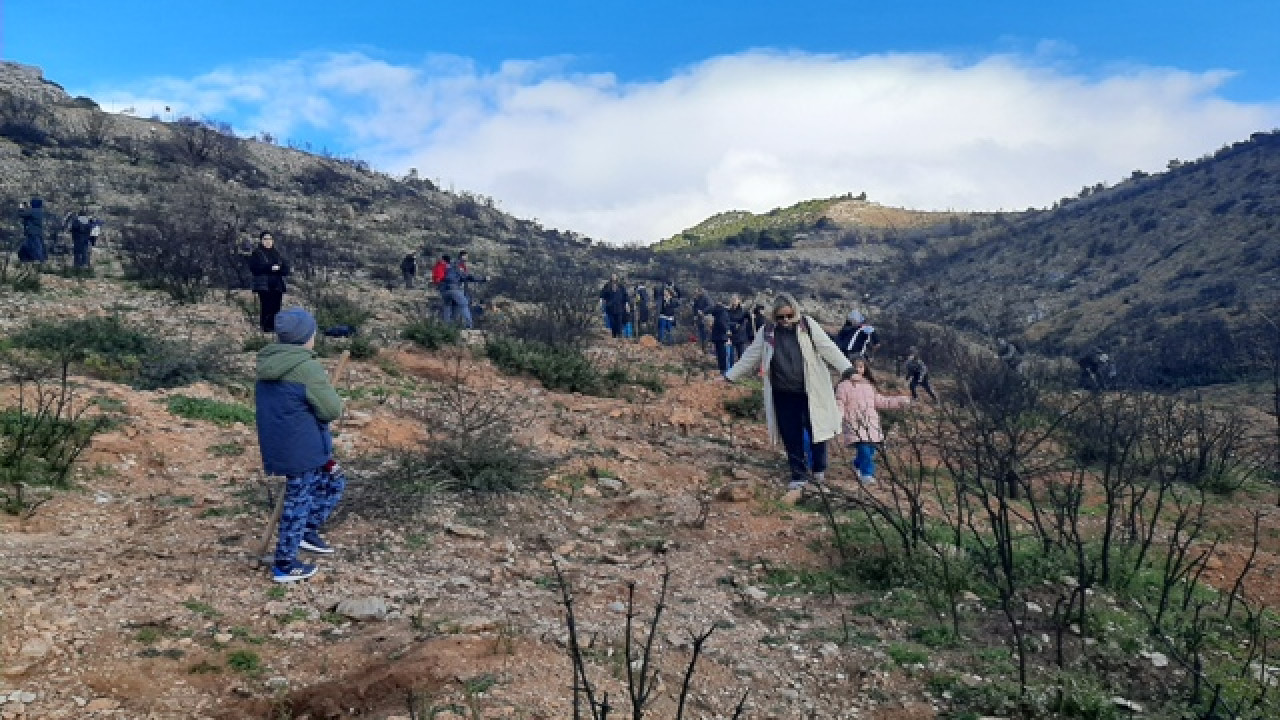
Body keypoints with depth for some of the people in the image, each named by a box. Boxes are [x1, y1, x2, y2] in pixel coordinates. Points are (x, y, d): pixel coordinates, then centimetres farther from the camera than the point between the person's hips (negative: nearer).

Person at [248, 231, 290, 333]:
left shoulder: (277, 253, 18)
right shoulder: (256, 253, 5)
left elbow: (286, 268, 13)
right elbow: (254, 268, -9)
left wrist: (278, 268, -10)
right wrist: (270, 268, -18)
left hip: (278, 285, 4)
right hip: (264, 285, -4)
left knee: (276, 308, 1)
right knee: (266, 308, -10)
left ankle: (275, 328, 5)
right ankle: (265, 328, -7)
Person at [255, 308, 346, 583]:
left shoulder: (268, 366, 7)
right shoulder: (308, 369, -21)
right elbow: (333, 410, -20)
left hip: (277, 445, 9)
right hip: (301, 451, -9)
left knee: (334, 481, 22)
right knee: (298, 503, 5)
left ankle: (308, 531, 31)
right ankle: (284, 566, 16)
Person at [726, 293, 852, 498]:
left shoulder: (808, 325, -5)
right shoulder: (767, 333, 0)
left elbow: (828, 348, -10)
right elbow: (751, 357, 9)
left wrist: (847, 369, -20)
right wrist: (730, 375, 13)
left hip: (811, 392, -2)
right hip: (784, 395, 2)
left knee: (816, 432, 9)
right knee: (791, 439, 6)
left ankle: (819, 471, 32)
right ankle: (798, 480, 18)